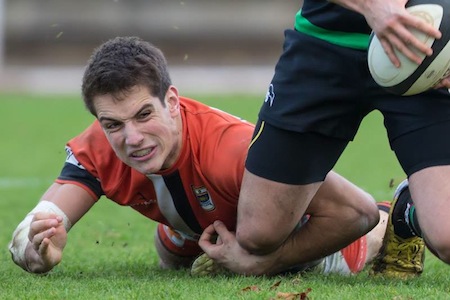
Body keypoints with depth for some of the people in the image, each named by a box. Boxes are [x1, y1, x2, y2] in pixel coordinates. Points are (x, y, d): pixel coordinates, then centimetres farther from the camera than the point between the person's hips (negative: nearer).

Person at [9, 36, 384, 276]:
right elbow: (26, 241, -38)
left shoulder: (235, 149, -51)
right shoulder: (99, 150, -35)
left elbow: (358, 210, -49)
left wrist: (262, 263, -45)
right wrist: (41, 249, -62)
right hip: (191, 238, 4)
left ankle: (396, 220, 61)